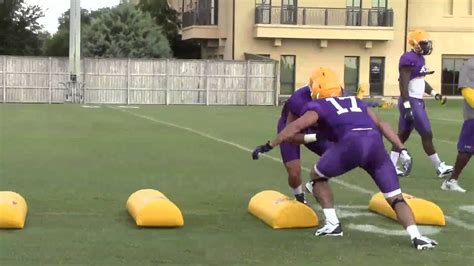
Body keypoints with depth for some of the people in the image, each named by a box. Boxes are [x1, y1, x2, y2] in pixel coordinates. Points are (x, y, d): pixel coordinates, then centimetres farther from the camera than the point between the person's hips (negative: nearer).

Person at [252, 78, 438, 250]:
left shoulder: (318, 106, 22)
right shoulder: (356, 102, 37)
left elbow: (296, 126, 7)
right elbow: (381, 125, 30)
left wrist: (268, 146, 12)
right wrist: (402, 150, 28)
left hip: (352, 143, -4)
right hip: (375, 143, 4)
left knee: (318, 176, 22)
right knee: (395, 197, 12)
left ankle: (332, 224, 16)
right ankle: (416, 236, -6)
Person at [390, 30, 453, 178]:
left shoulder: (420, 58, 13)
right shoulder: (409, 59, -18)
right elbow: (403, 84, -21)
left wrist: (434, 94, 19)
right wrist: (407, 106, -25)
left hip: (417, 101, 10)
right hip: (411, 102, -10)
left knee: (403, 135, 11)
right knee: (427, 135, -2)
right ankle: (440, 168, 7)